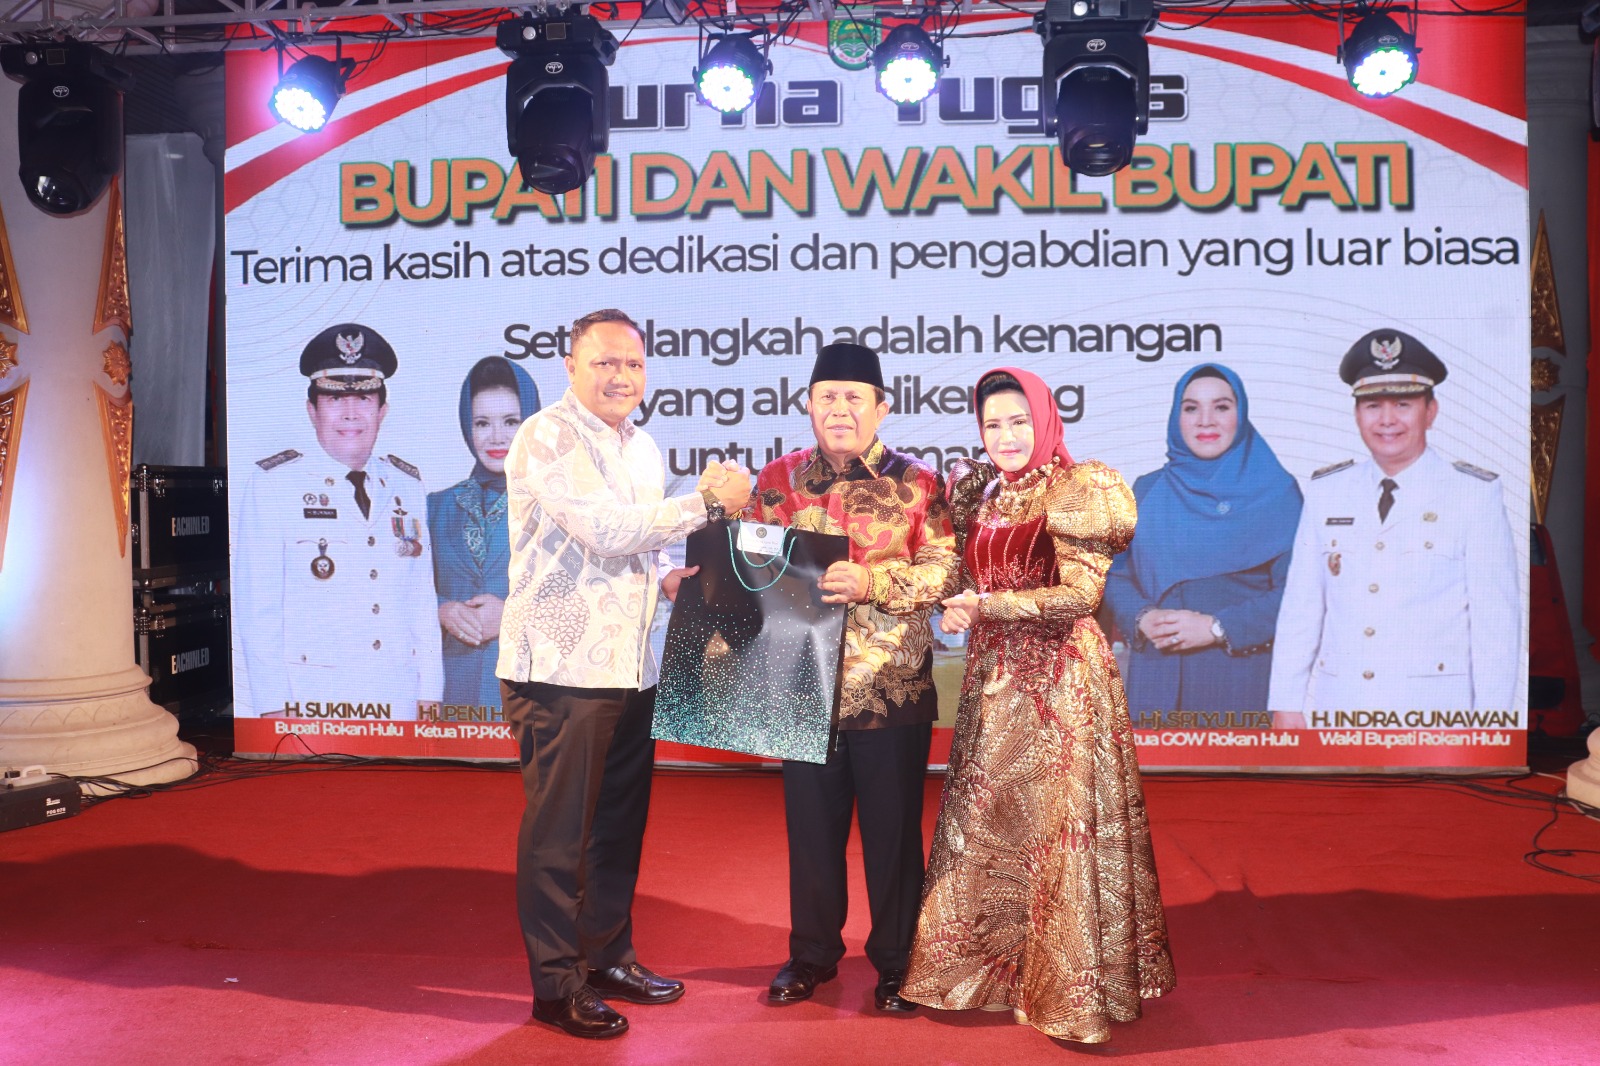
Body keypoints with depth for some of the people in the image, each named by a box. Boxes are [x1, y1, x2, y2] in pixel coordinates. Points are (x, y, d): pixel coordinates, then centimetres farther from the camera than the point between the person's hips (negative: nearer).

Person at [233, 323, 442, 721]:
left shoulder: (408, 487, 11)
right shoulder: (272, 483, 0)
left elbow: (423, 599, 10)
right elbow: (256, 604, -3)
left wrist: (429, 694, 5)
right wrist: (273, 704, -9)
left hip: (397, 701, 3)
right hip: (309, 701, -3)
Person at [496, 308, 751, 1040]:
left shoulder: (640, 447, 16)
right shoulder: (548, 439, -10)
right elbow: (607, 529, -20)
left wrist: (668, 578, 4)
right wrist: (709, 501, -17)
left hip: (628, 667, 8)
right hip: (562, 669, -8)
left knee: (619, 822, 16)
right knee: (559, 831, 2)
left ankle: (608, 957, 32)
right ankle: (558, 985, 15)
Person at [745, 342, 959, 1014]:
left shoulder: (918, 484, 0)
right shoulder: (779, 479, 7)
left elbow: (946, 568, -9)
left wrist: (872, 582, -22)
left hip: (892, 690, -2)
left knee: (893, 829, 7)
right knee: (811, 823, 12)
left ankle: (896, 961, 25)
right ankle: (813, 953, 31)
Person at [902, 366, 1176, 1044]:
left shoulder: (1076, 491, -8)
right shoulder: (981, 494, 11)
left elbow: (1080, 594, -17)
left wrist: (985, 605, -20)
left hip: (1060, 678, -6)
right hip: (994, 678, 6)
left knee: (1058, 825, -1)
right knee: (984, 822, 10)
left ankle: (1071, 989, 12)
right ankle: (987, 964, 26)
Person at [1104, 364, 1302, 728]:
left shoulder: (1277, 491, 2)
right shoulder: (1147, 491, 11)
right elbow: (1116, 573, 9)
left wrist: (1217, 628, -15)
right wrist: (1143, 619, -10)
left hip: (1241, 674, -2)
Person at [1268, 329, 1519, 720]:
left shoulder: (1475, 493, 1)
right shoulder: (1325, 492, 10)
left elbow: (1496, 620, -1)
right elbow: (1300, 607, 10)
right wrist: (1288, 704, 6)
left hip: (1434, 711, -2)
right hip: (1338, 708, 3)